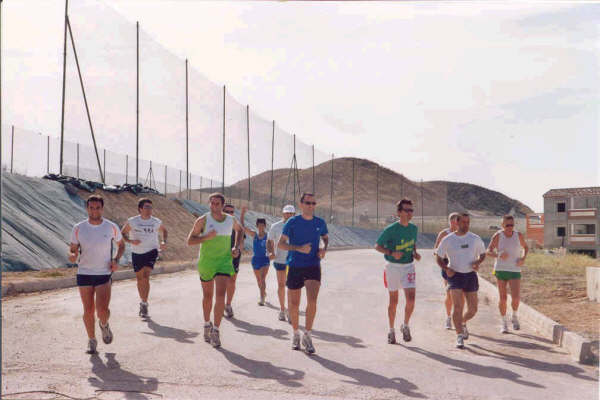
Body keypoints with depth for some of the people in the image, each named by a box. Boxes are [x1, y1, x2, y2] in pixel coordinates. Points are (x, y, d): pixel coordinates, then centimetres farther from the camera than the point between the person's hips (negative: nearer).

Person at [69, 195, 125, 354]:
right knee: (88, 311, 5)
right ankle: (91, 340, 26)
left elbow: (121, 245, 13)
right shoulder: (78, 228, -2)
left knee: (102, 309, -13)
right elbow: (72, 250, 6)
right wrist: (72, 256, -18)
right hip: (84, 274, 1)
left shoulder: (112, 227, -3)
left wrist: (116, 260, -4)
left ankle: (104, 325, 22)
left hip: (104, 274, -1)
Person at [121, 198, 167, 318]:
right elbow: (122, 233, 4)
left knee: (145, 277, -17)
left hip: (151, 252, -1)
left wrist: (164, 242, 1)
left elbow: (164, 231, 19)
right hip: (137, 253, 1)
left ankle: (144, 303, -7)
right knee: (140, 280, 11)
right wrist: (131, 241, -15)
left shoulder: (156, 222, 0)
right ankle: (143, 302, 30)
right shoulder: (132, 221, -5)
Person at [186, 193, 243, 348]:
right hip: (206, 262, -1)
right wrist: (207, 237, -21)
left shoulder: (231, 220, 2)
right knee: (207, 296, 12)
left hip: (224, 261, 1)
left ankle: (215, 331, -6)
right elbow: (189, 241, -6)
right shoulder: (203, 220, -7)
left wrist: (236, 247, 10)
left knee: (220, 295, -13)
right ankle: (207, 325, 35)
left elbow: (240, 230, 24)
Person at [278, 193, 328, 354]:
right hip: (294, 267, -1)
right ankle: (296, 333, 30)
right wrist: (299, 248, -18)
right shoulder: (292, 222, -4)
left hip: (313, 266, 1)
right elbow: (280, 244, -4)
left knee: (312, 300, -17)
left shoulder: (320, 223, 5)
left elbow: (325, 238, 24)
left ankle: (307, 335, -3)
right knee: (294, 304, 7)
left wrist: (324, 248, 1)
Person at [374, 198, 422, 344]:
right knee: (393, 301, 6)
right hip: (393, 267, -3)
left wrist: (415, 253, 0)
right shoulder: (390, 230, -12)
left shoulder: (413, 228, 2)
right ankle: (391, 331, 23)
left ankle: (405, 326, 15)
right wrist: (392, 253, -21)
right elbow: (377, 246, -6)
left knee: (411, 299, -10)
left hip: (408, 267, 3)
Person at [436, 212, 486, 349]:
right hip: (455, 275, -3)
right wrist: (446, 269, -12)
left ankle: (463, 323, 37)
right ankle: (459, 336, -8)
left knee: (473, 309, 6)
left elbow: (483, 254, 15)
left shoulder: (475, 239, 4)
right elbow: (438, 257, 5)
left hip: (470, 275, 3)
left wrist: (478, 262, -7)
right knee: (457, 307, -15)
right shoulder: (448, 240, -2)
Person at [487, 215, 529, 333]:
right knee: (502, 298, 2)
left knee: (516, 297, -12)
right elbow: (488, 251, -1)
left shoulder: (519, 235, 1)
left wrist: (523, 258, -1)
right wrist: (498, 255, -21)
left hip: (515, 271, 1)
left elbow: (526, 247, 18)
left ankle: (515, 316, 18)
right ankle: (504, 322, 19)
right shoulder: (497, 236, -4)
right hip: (500, 270, -1)